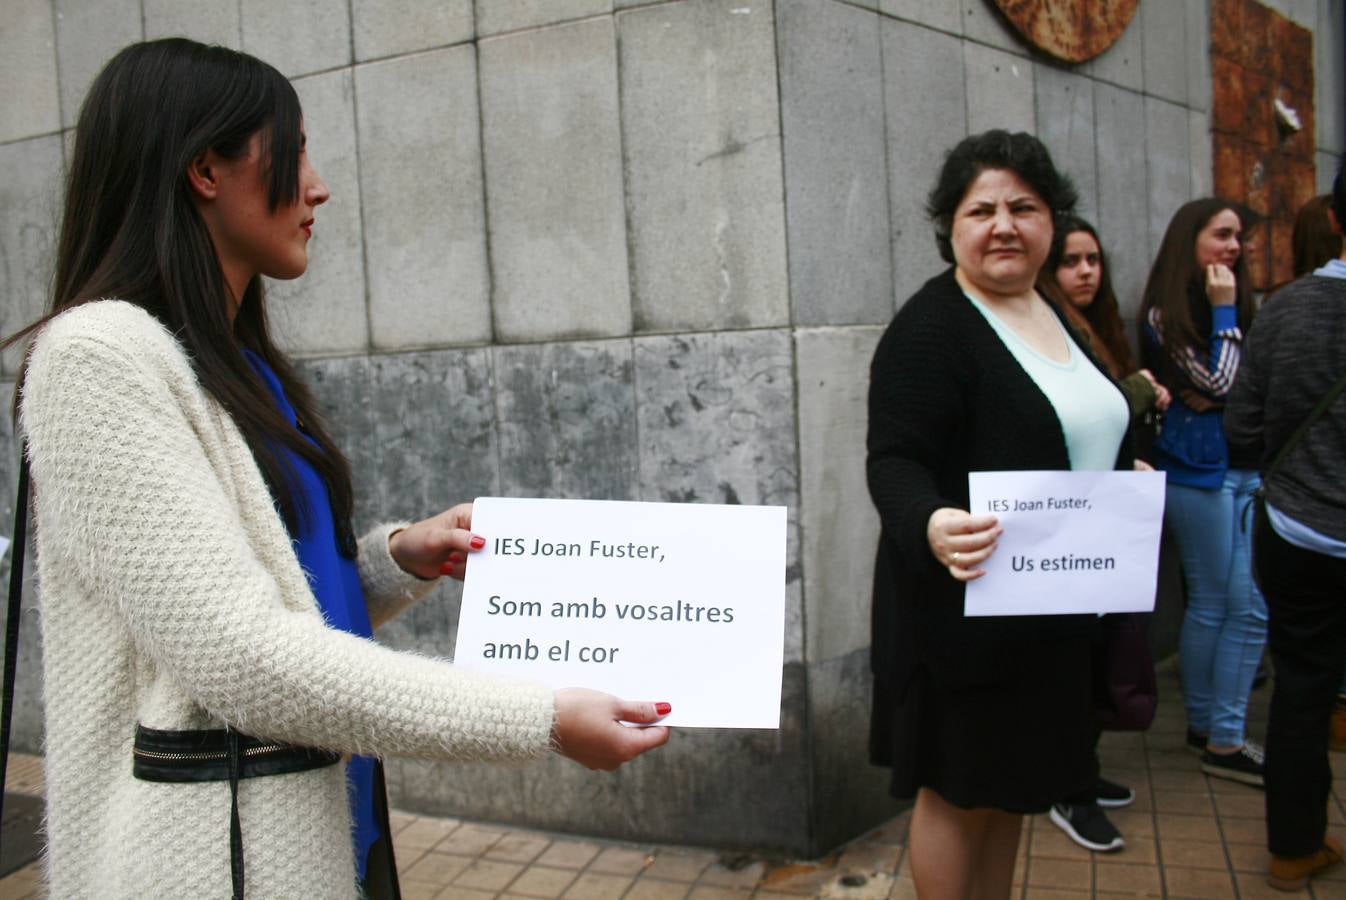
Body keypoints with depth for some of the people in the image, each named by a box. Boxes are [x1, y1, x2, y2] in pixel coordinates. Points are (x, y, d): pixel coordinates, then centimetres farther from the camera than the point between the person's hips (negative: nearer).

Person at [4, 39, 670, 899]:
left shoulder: (242, 367, 11)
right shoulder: (98, 356, -16)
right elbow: (238, 653, -23)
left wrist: (399, 559, -3)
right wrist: (540, 721, -24)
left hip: (325, 820, 8)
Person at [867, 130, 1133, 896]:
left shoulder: (1052, 315, 11)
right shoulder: (931, 327, -15)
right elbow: (896, 461, -23)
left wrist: (1131, 473, 7)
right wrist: (929, 526, -42)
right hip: (967, 607, -8)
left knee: (1013, 787, 19)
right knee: (959, 793, 4)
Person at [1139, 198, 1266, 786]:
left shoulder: (1238, 304, 14)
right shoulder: (1164, 316, -6)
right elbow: (1218, 384, -13)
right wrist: (1222, 312, -8)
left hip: (1248, 467, 6)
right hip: (1197, 469, -6)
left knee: (1251, 606, 3)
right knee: (1211, 603, 2)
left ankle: (1223, 736, 11)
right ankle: (1206, 726, 17)